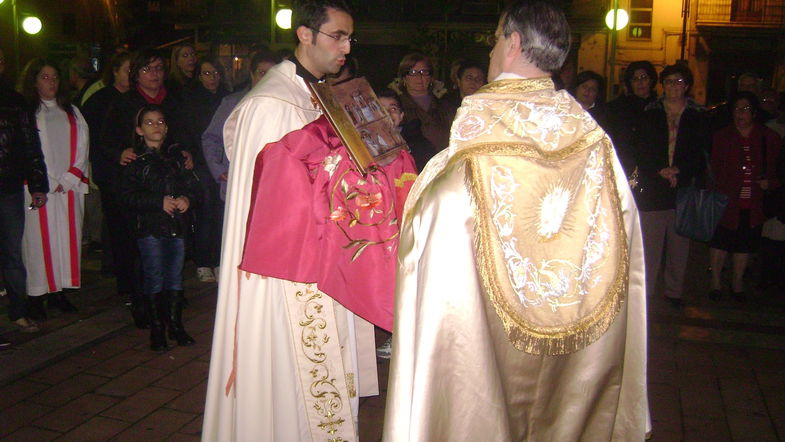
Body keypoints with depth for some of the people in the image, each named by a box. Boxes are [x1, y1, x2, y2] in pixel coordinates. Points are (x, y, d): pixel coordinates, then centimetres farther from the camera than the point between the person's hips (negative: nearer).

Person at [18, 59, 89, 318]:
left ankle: (59, 292, 11)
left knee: (68, 237, 3)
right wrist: (49, 184, -10)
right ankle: (36, 296, 3)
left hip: (70, 187, 4)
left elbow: (82, 146, 9)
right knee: (39, 240, -4)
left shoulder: (71, 112, 17)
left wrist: (69, 179, -3)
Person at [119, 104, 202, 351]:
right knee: (154, 279, -1)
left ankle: (175, 325, 22)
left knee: (175, 277, 10)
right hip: (150, 228, -3)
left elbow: (194, 187, 10)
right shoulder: (135, 160, 0)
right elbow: (128, 196, -9)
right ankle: (157, 329, 11)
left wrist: (187, 199, -11)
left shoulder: (176, 156, 13)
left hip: (178, 226, 4)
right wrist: (159, 202, -17)